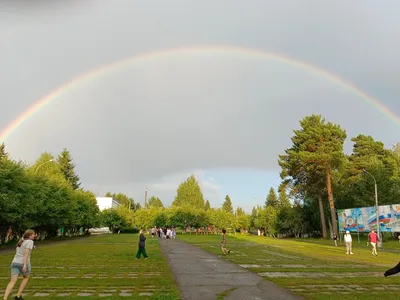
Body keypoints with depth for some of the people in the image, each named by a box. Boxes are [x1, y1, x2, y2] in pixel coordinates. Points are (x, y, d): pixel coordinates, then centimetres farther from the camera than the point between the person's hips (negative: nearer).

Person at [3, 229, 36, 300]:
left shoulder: (21, 241, 20)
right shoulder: (30, 241, -5)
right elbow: (26, 253, -18)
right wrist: (25, 265, -24)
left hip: (15, 262, 5)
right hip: (24, 264, -5)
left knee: (12, 282, -1)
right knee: (26, 278, 20)